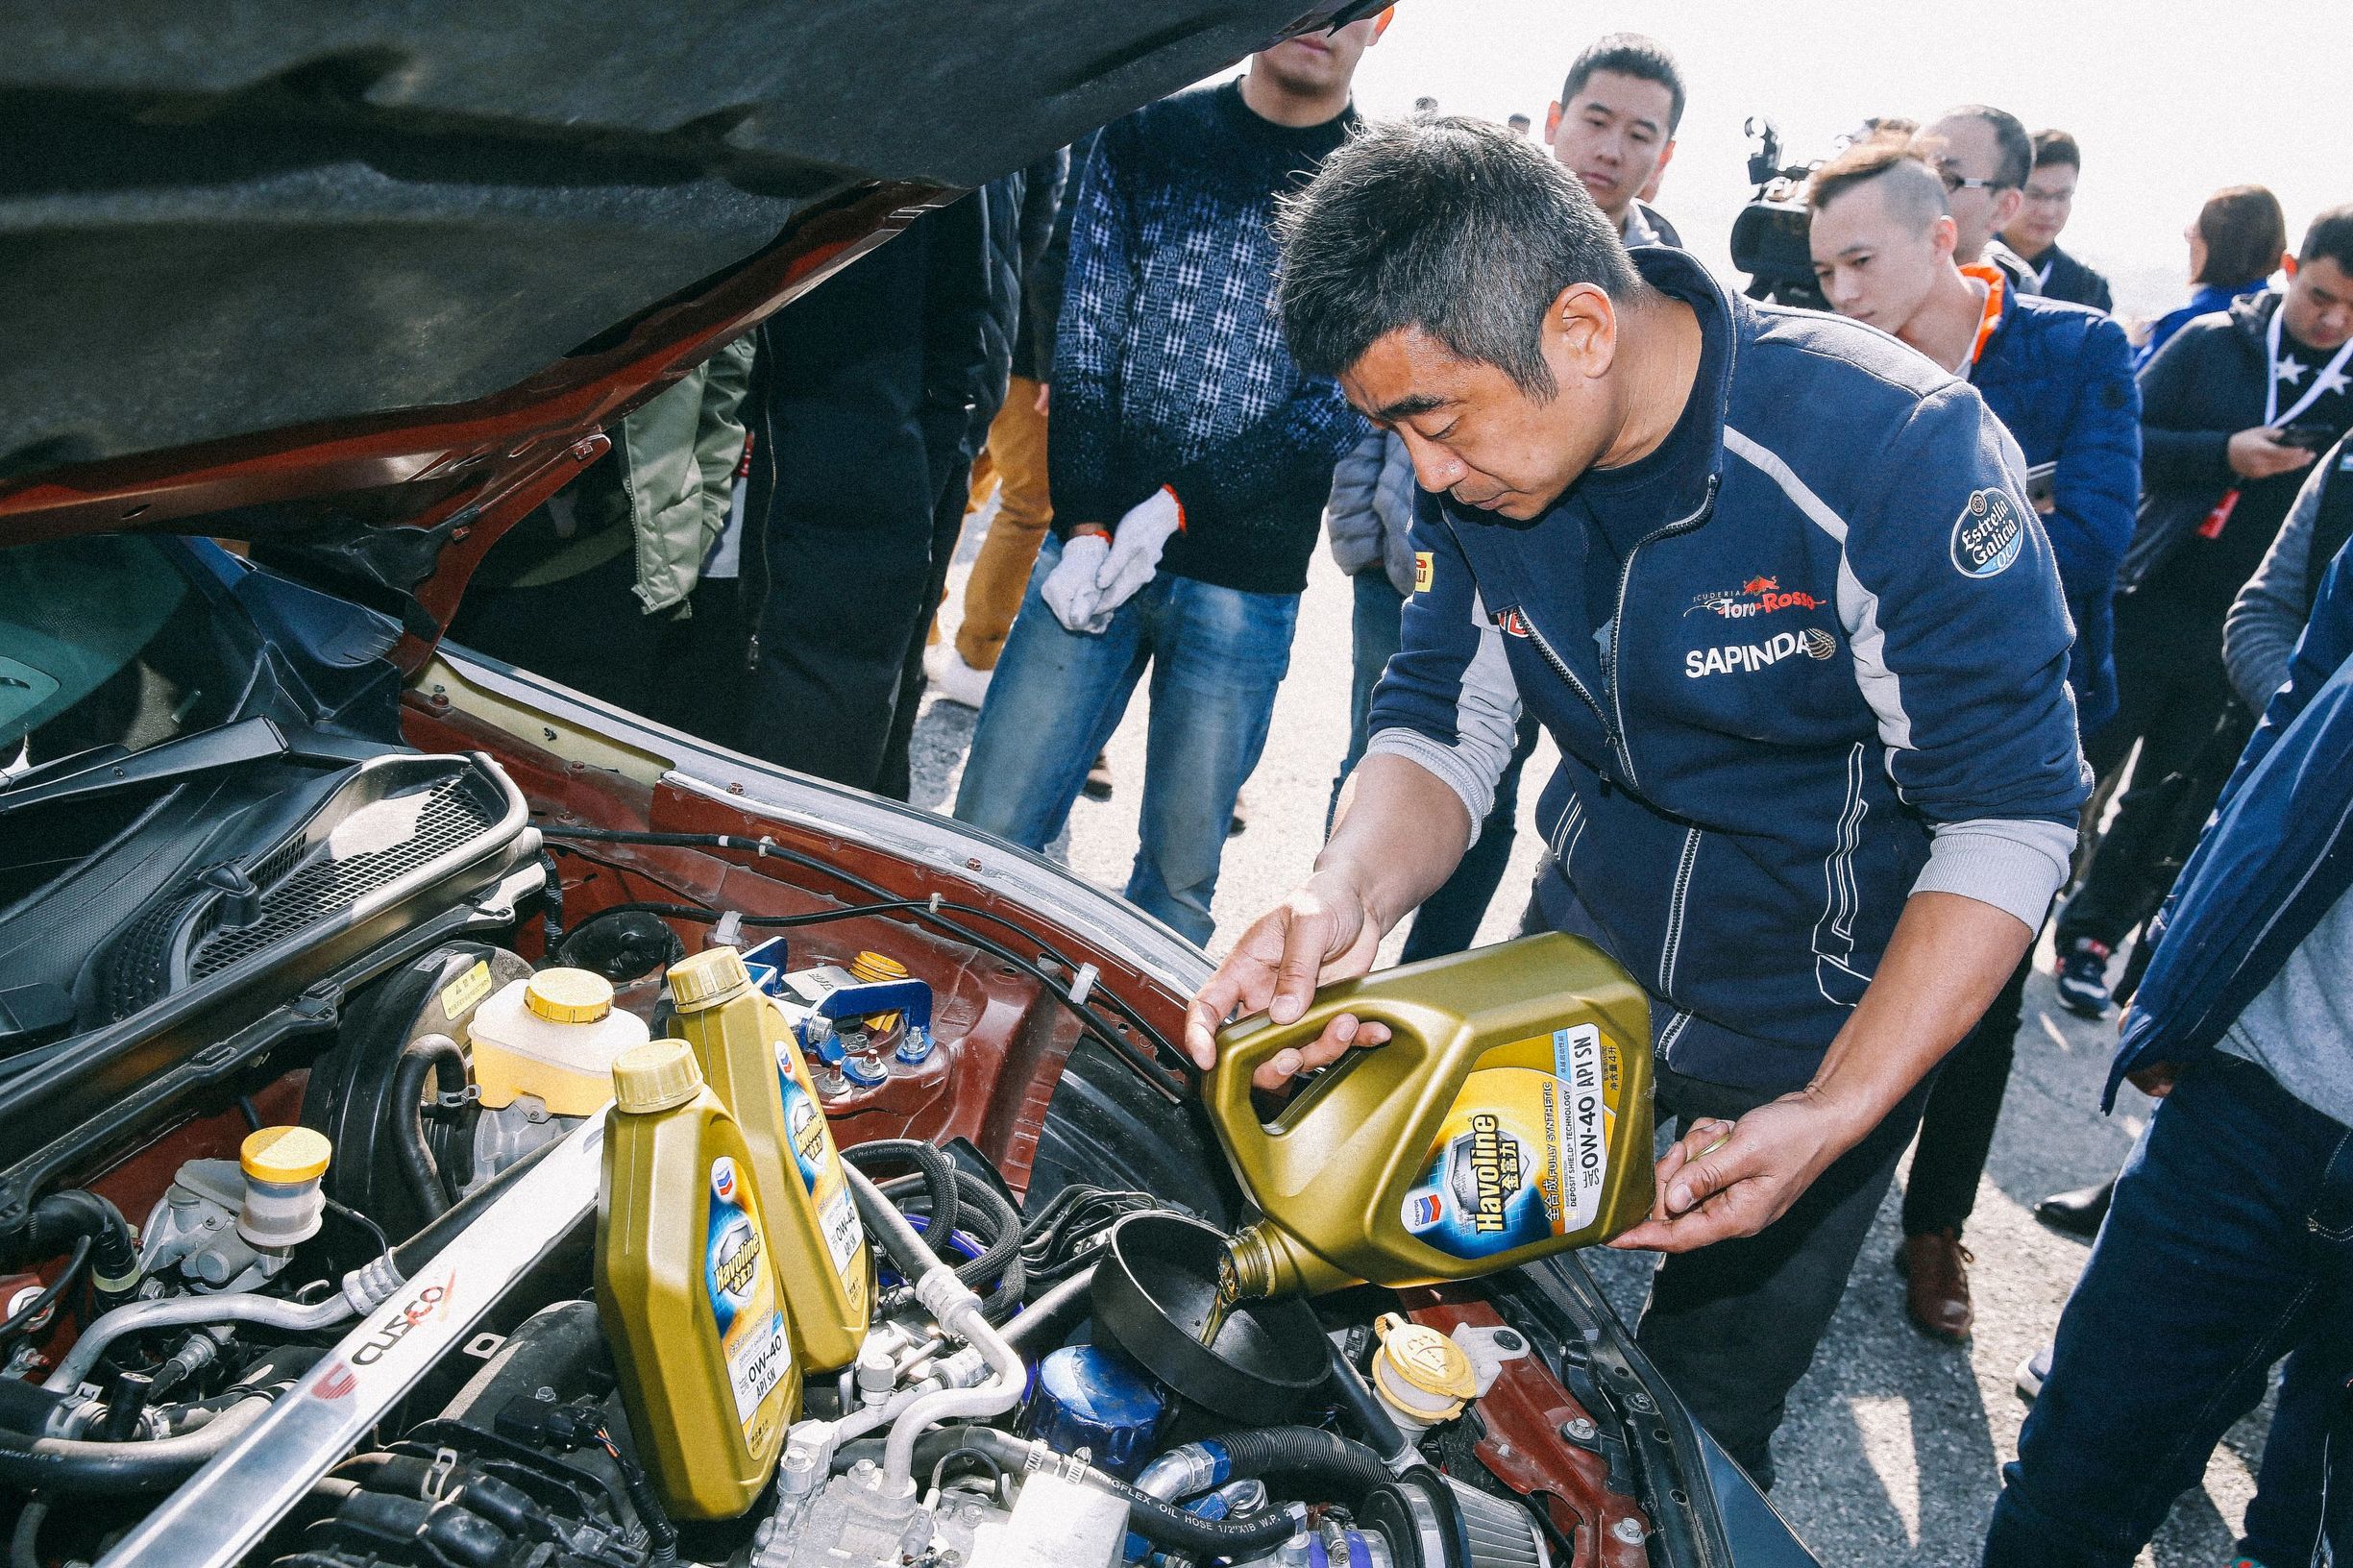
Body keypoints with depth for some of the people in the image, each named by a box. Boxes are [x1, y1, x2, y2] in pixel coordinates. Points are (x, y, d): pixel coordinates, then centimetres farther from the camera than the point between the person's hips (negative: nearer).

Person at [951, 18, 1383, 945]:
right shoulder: (1147, 139, 8)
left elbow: (1351, 400, -5)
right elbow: (1085, 346, 4)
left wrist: (1176, 506, -14)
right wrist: (1085, 527, -8)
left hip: (1245, 584, -1)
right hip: (1094, 547, 1)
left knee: (1181, 870, 7)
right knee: (988, 832, 1)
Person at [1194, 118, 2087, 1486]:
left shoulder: (1900, 451, -30)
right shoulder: (1482, 459, -14)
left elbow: (2012, 817, -25)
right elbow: (1444, 726, -6)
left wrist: (1833, 1116, -34)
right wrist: (1349, 896, -29)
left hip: (1828, 1026, -4)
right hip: (1584, 955, 5)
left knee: (1707, 1409, 13)